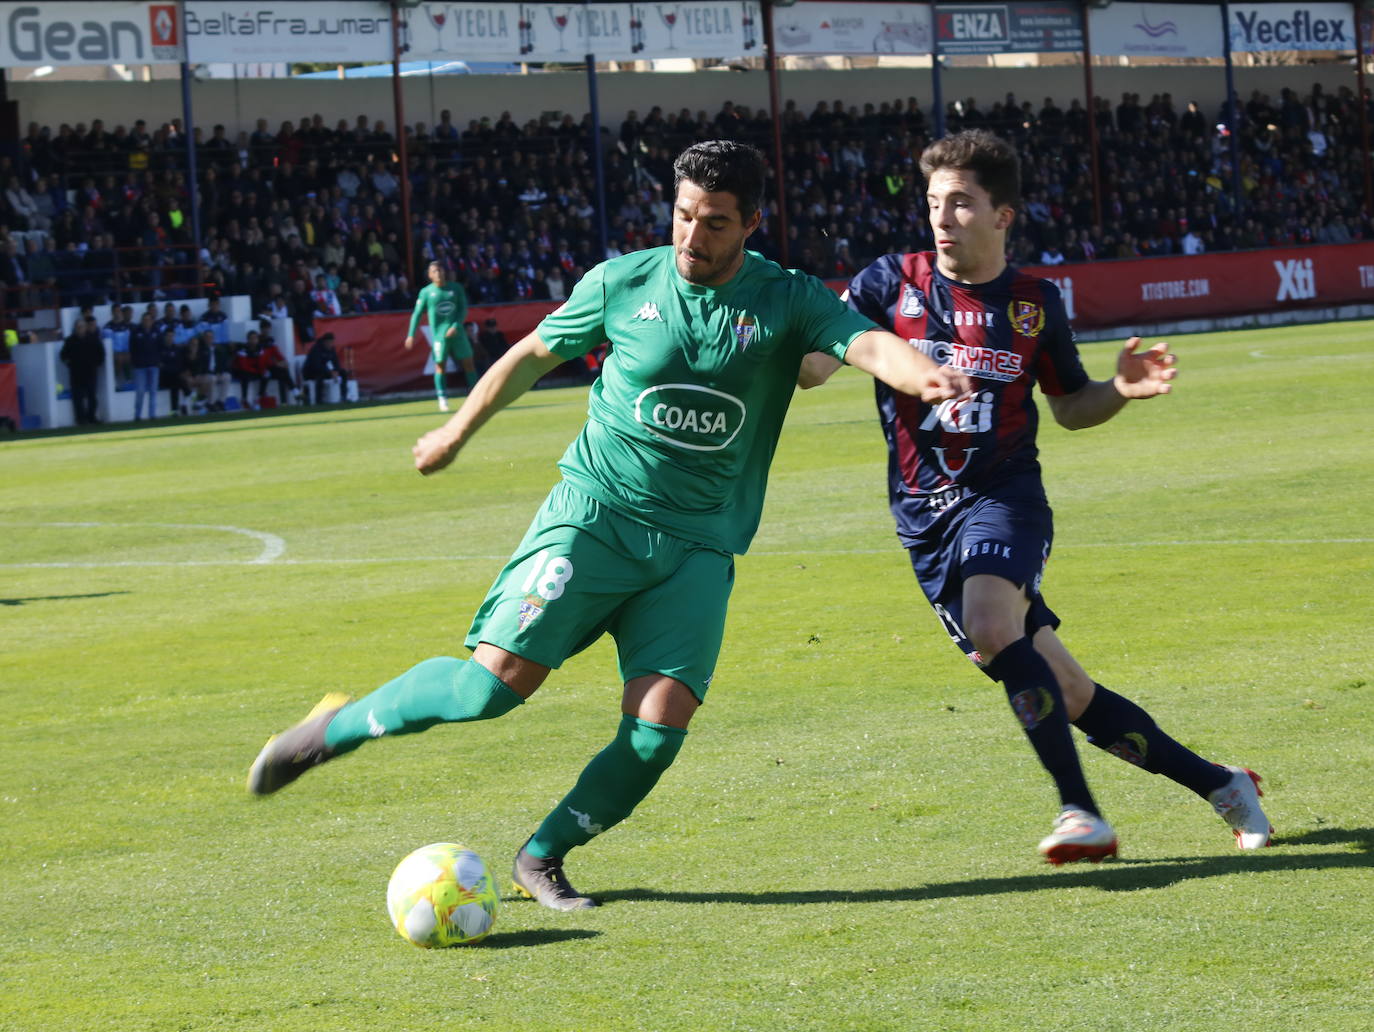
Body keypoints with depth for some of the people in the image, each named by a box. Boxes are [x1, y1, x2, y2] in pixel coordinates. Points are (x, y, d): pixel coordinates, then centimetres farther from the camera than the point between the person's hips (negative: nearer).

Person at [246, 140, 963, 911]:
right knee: (497, 680, -15)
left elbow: (869, 343, -21)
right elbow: (533, 355, 15)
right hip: (594, 515, -1)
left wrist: (924, 376, -44)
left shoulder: (787, 302, -3)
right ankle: (337, 728, 8)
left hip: (698, 548, 1)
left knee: (660, 725, -14)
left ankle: (543, 859, 6)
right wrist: (459, 432, 27)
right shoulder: (624, 284, -1)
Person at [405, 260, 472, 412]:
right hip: (439, 334, -2)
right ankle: (442, 400, 0)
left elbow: (463, 309, 3)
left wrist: (456, 326, -12)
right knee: (440, 365, -4)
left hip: (456, 332, 2)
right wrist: (411, 335, -4)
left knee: (468, 363, 2)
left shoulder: (456, 288, 5)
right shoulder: (426, 292, 1)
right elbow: (417, 314, 2)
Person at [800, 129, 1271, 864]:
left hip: (1004, 495, -2)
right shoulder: (892, 283, 1)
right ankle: (1217, 784, 17)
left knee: (993, 630, -34)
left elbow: (1069, 407, 15)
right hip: (925, 519, 2)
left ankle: (1080, 812, -28)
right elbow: (810, 366, -6)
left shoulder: (1035, 303, 3)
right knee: (1062, 694, 2)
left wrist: (1121, 390, -4)